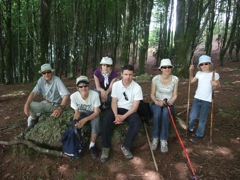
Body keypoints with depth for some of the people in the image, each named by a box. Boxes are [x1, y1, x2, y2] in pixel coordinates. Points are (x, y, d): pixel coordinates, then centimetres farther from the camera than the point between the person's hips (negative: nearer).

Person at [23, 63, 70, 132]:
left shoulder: (57, 80, -23)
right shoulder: (41, 80, -6)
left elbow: (66, 95, -32)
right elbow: (34, 93, -11)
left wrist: (60, 108, -45)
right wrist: (26, 104, -27)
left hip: (55, 105, -6)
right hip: (46, 103, 6)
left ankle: (35, 119, 12)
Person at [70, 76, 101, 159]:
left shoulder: (95, 94, -29)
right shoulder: (73, 96, -23)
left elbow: (96, 112, -23)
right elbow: (76, 111, -10)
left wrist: (85, 119, -37)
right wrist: (76, 115, -35)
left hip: (93, 113, -1)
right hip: (82, 113, 2)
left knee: (95, 122, -33)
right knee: (75, 123, -28)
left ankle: (92, 145, -10)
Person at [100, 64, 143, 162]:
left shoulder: (137, 87, -11)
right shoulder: (116, 85, -5)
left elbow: (135, 106, -12)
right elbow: (114, 102, -4)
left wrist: (123, 117, -23)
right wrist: (116, 115, -22)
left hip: (129, 111, -1)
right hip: (117, 109, 1)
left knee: (137, 122, -31)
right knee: (106, 120, -28)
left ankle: (125, 146, -13)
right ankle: (105, 147, -14)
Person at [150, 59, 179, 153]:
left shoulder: (175, 79, -4)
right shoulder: (156, 78, -8)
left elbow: (175, 95, 1)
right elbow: (152, 94, -3)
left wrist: (169, 103, -18)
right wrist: (157, 102, -23)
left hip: (168, 104, 1)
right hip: (157, 103, 0)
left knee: (165, 113, -36)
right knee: (157, 111, -37)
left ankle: (164, 140, -28)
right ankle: (155, 138, -22)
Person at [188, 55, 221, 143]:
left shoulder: (214, 74, -4)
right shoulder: (199, 73, 4)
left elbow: (219, 86, 5)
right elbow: (191, 81, 14)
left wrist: (216, 84, -18)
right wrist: (191, 71, 6)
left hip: (207, 100, -2)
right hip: (197, 98, 2)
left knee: (202, 119, 7)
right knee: (192, 117, 1)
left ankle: (198, 135, 24)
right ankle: (190, 129, 30)